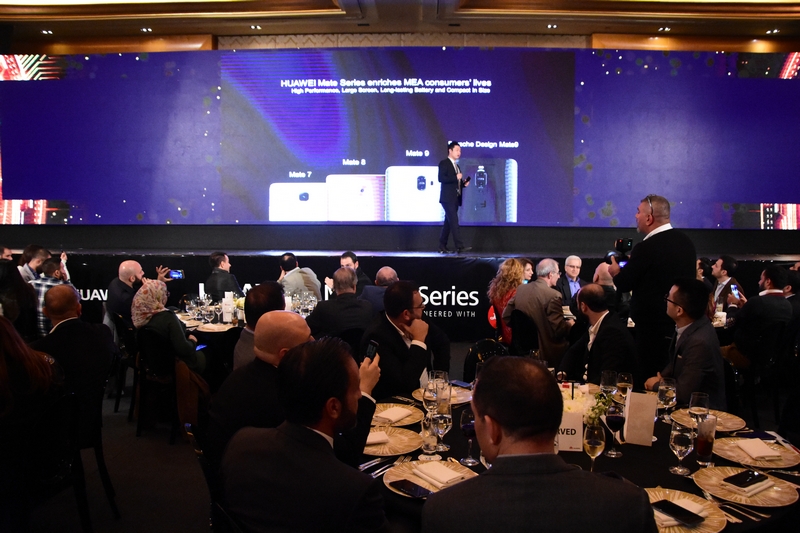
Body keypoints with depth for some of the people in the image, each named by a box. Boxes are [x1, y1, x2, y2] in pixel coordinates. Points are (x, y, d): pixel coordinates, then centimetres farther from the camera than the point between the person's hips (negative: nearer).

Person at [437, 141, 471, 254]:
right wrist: (456, 177, -18)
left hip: (455, 198, 9)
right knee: (454, 222, -15)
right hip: (447, 198, -9)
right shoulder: (444, 163, -3)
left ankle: (442, 247, 12)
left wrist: (463, 183, 7)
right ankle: (460, 246, -21)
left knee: (448, 223, 8)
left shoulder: (457, 166, 23)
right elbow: (441, 178, -16)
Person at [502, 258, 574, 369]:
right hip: (547, 354, -6)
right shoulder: (553, 295, -19)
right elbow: (558, 330, -20)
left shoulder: (520, 289, 1)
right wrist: (569, 324, 1)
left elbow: (506, 316, 8)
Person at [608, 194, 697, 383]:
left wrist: (616, 272, 9)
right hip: (682, 324, 8)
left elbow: (623, 284, -12)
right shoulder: (686, 242, 7)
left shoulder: (646, 248, -19)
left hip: (654, 327, -8)